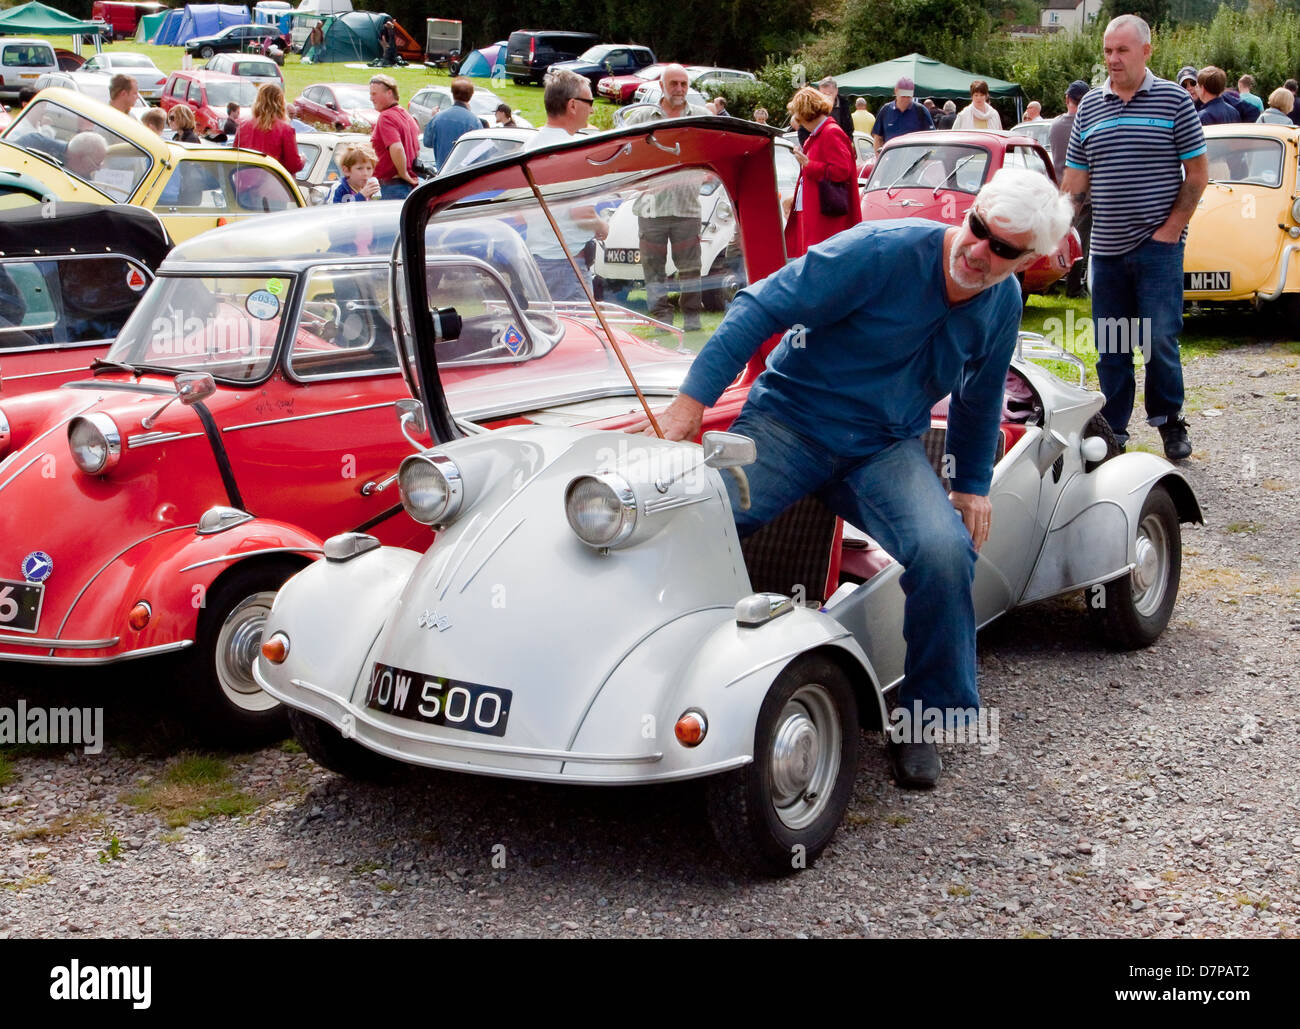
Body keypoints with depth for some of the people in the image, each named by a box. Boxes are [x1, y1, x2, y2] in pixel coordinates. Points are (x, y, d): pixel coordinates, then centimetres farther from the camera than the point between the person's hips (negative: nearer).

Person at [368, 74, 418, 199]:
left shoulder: (386, 116, -13)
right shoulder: (407, 116, 17)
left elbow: (397, 148, -27)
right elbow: (417, 152, 24)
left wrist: (403, 174, -16)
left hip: (393, 185, -10)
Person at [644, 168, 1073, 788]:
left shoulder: (1004, 303, 2)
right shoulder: (884, 251, -19)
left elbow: (978, 400, 21)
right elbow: (764, 307, -19)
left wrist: (973, 484, 21)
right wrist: (694, 399, -25)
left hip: (887, 451, 4)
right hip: (787, 422, -3)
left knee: (945, 551, -27)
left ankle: (924, 720, -6)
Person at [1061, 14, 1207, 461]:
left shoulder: (1174, 100, -1)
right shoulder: (1089, 106, 9)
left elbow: (1197, 172, 0)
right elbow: (1075, 180, 12)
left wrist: (1172, 228, -7)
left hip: (1158, 245, -4)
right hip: (1106, 248, 4)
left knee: (1160, 339, -5)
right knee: (1110, 346, 7)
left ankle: (1170, 423, 13)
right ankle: (1113, 430, 17)